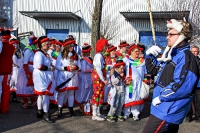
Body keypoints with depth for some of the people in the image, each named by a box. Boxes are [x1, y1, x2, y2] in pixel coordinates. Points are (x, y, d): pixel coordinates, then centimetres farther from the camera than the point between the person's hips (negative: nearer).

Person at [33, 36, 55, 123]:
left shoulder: (46, 54, 16)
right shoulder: (39, 54, -14)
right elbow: (40, 66, -23)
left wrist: (52, 67, 6)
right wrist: (50, 68, -14)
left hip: (46, 77, 10)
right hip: (41, 77, -10)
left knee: (41, 95, 16)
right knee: (46, 95, -10)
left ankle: (40, 112, 25)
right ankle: (46, 114, -4)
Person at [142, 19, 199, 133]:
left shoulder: (185, 57, -18)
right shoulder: (171, 54, 14)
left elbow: (181, 86, -28)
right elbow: (154, 69, 21)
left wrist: (161, 97, -19)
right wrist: (149, 55, 4)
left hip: (168, 111, -10)